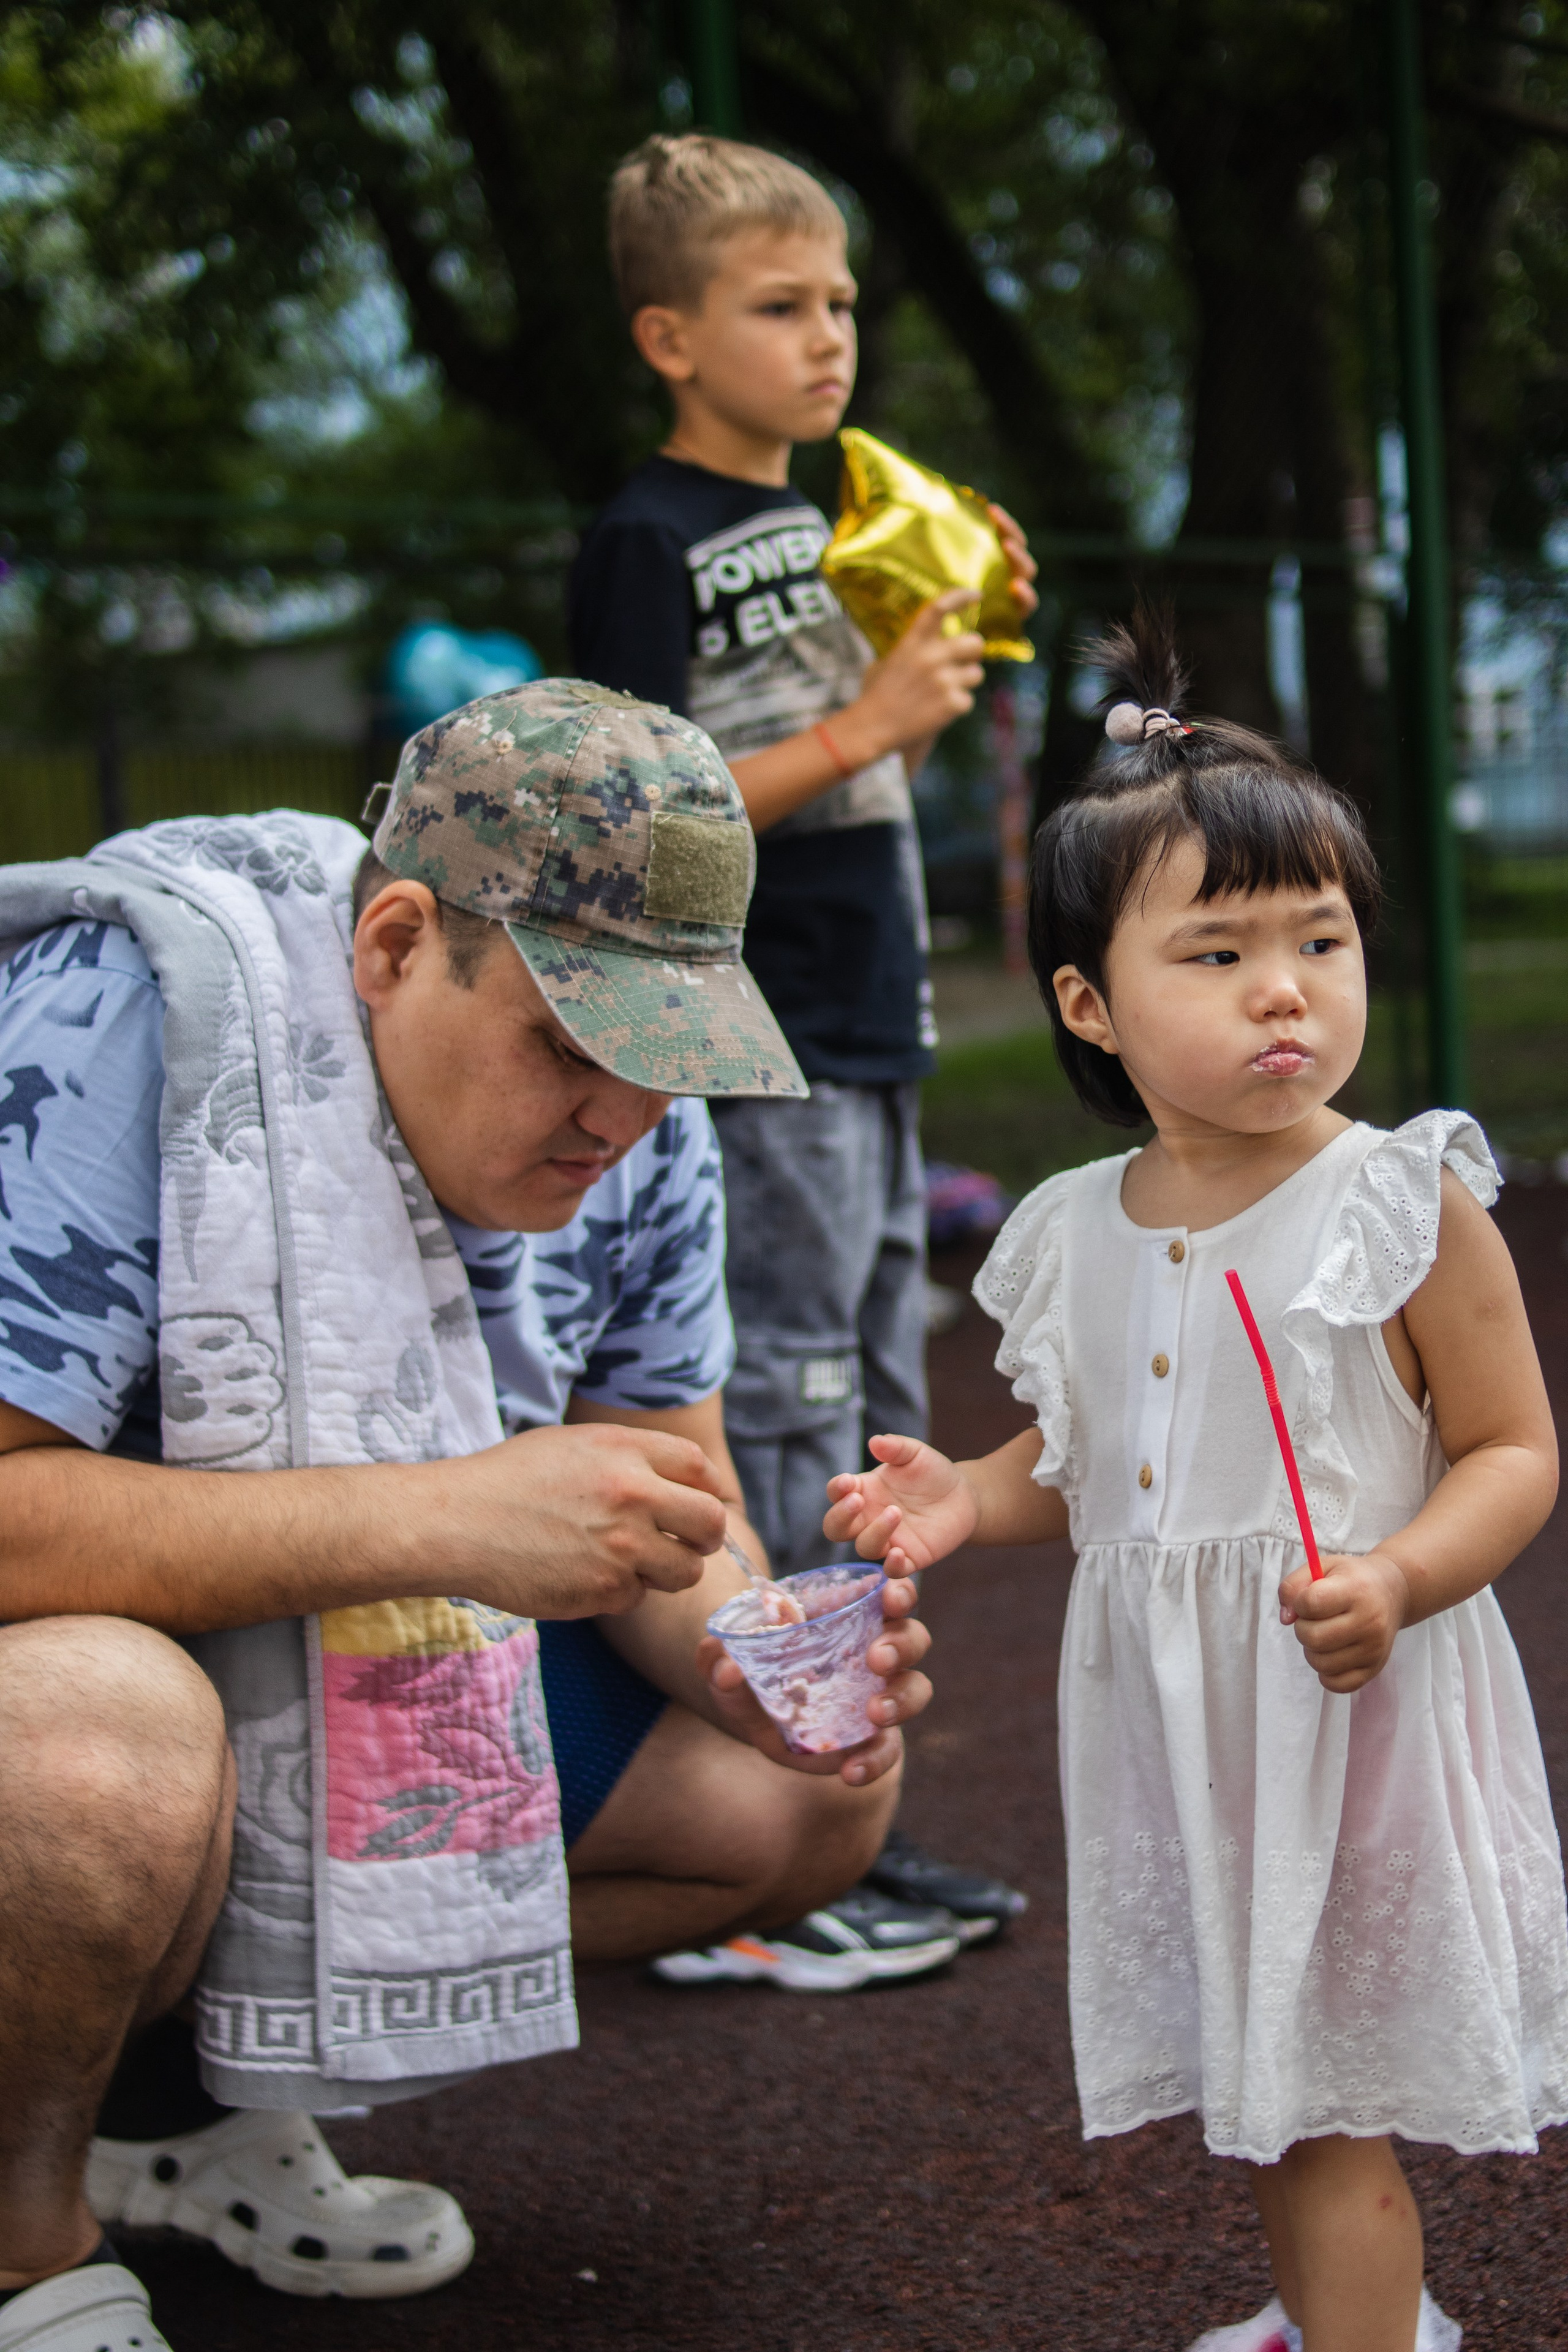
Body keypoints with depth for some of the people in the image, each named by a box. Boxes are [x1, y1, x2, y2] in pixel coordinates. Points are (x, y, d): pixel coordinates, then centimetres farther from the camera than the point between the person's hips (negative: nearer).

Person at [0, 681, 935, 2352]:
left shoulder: (636, 1122, -5)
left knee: (807, 1793, -1)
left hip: (377, 1671, 7)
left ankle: (186, 2099, 10)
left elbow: (677, 1516, 3)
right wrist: (442, 1514, -38)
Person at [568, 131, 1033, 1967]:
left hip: (867, 1045, 9)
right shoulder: (646, 542, -8)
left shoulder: (826, 522, 17)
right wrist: (861, 726, -18)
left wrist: (954, 650, 9)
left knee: (872, 1434, 12)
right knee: (778, 1426, -8)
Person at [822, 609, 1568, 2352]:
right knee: (1240, 2065, 22)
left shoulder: (1404, 1205, -13)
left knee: (1320, 2093, 0)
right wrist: (972, 1500, -3)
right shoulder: (1076, 1235, 2)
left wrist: (1400, 1578, -26)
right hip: (1169, 1712, 6)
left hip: (1352, 1706, -6)